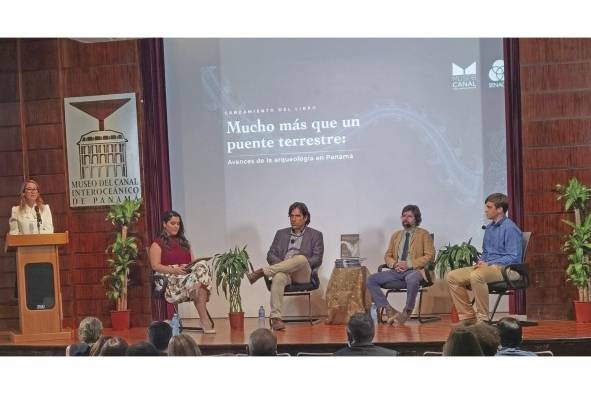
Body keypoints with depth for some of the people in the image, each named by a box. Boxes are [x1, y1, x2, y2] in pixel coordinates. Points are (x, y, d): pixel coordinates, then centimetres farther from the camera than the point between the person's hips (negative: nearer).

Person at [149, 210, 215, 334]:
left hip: (189, 275, 4)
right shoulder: (157, 244, 11)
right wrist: (174, 270, -18)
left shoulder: (184, 242, 30)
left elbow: (193, 262, 23)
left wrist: (195, 265, -3)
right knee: (196, 282, -35)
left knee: (203, 266, -32)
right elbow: (155, 266, -2)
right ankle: (205, 319, -35)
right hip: (170, 279, -4)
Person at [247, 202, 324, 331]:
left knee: (301, 258, -37)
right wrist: (282, 263, -7)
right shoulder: (281, 233, 23)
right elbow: (270, 255, 15)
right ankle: (276, 318, -45)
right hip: (284, 271, 2)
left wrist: (299, 264, -13)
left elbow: (317, 260, 3)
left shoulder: (315, 235, 14)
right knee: (278, 277, -37)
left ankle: (261, 272, -35)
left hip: (303, 274, -1)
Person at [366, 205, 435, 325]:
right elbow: (387, 256, 21)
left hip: (414, 270, -5)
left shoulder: (424, 234, 6)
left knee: (412, 279, -42)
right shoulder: (396, 235, 21)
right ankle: (389, 310, -17)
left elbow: (429, 256, -3)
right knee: (371, 280, -16)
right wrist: (394, 264, -4)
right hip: (396, 271, 5)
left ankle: (406, 312, -22)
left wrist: (409, 264, -13)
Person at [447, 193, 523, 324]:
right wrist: (481, 262, 3)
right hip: (488, 267, 9)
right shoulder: (489, 227, 17)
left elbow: (514, 258, -17)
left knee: (476, 276, -38)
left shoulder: (510, 228, -11)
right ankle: (468, 317, -4)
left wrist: (488, 264, -20)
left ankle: (483, 318, -28)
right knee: (452, 276, -5)